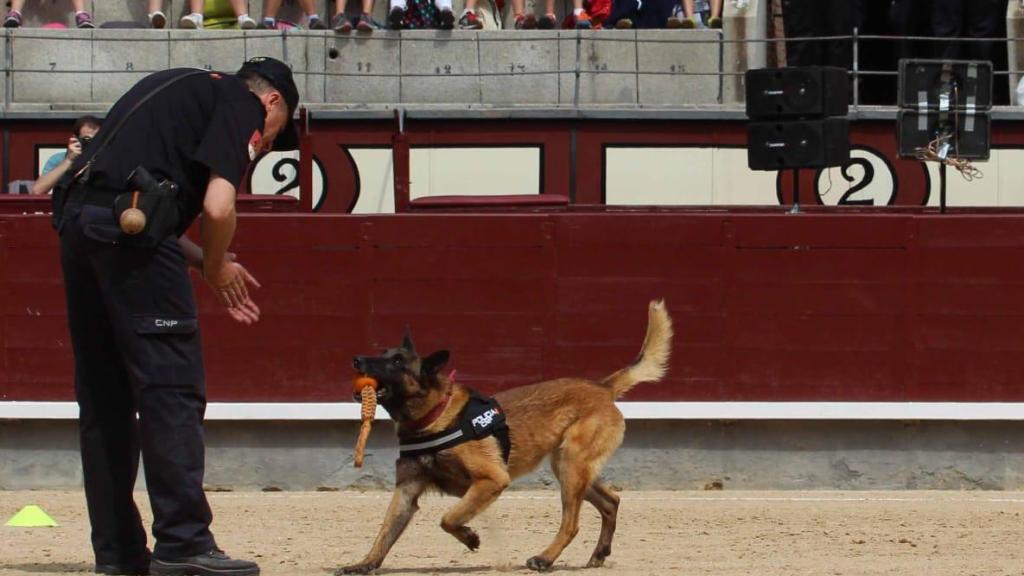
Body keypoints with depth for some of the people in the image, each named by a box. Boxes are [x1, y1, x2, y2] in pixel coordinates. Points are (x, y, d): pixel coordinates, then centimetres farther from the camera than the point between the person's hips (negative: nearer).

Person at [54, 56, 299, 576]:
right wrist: (216, 268, 9)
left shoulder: (184, 87, 29)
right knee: (172, 387, -5)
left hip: (77, 219, 9)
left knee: (105, 397, 12)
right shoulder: (243, 103, 4)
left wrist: (205, 262, 25)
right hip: (130, 233, -9)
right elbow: (218, 207, -9)